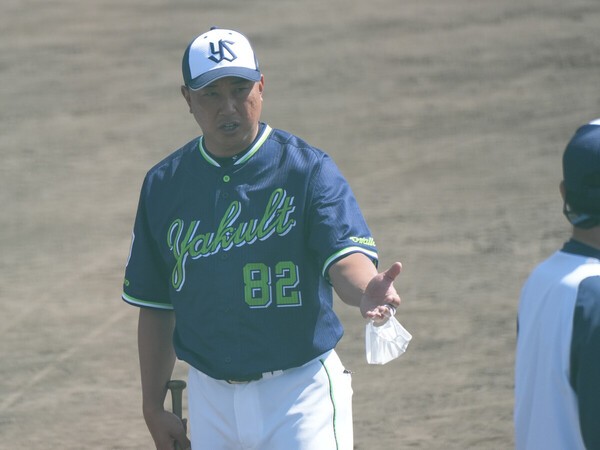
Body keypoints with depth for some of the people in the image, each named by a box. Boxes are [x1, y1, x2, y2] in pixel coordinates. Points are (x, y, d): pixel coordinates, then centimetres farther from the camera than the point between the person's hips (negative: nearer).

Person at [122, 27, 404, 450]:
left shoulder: (308, 170, -6)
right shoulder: (164, 184, 5)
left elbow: (344, 257, -20)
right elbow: (156, 306, 11)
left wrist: (367, 291, -44)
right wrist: (154, 406, 8)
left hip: (300, 391, -4)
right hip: (210, 396, 4)